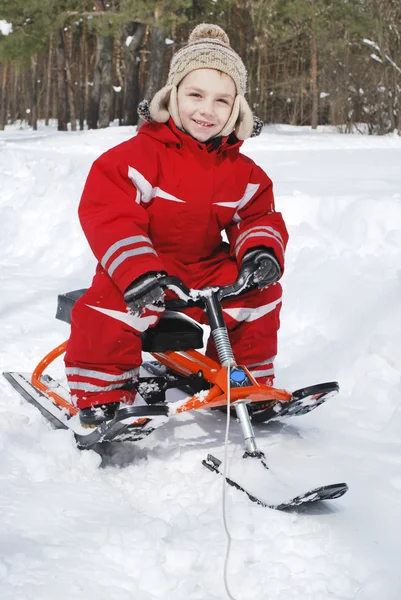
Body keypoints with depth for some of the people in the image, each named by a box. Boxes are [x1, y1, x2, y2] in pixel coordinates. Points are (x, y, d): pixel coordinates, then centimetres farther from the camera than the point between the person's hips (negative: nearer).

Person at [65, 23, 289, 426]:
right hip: (142, 270, -5)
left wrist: (261, 249, -20)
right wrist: (137, 270, -38)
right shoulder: (137, 155, -16)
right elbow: (107, 215, -23)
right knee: (108, 306, -33)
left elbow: (259, 216, 7)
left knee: (262, 294, -12)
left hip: (208, 270, 5)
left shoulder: (242, 171, 2)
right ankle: (101, 393, -9)